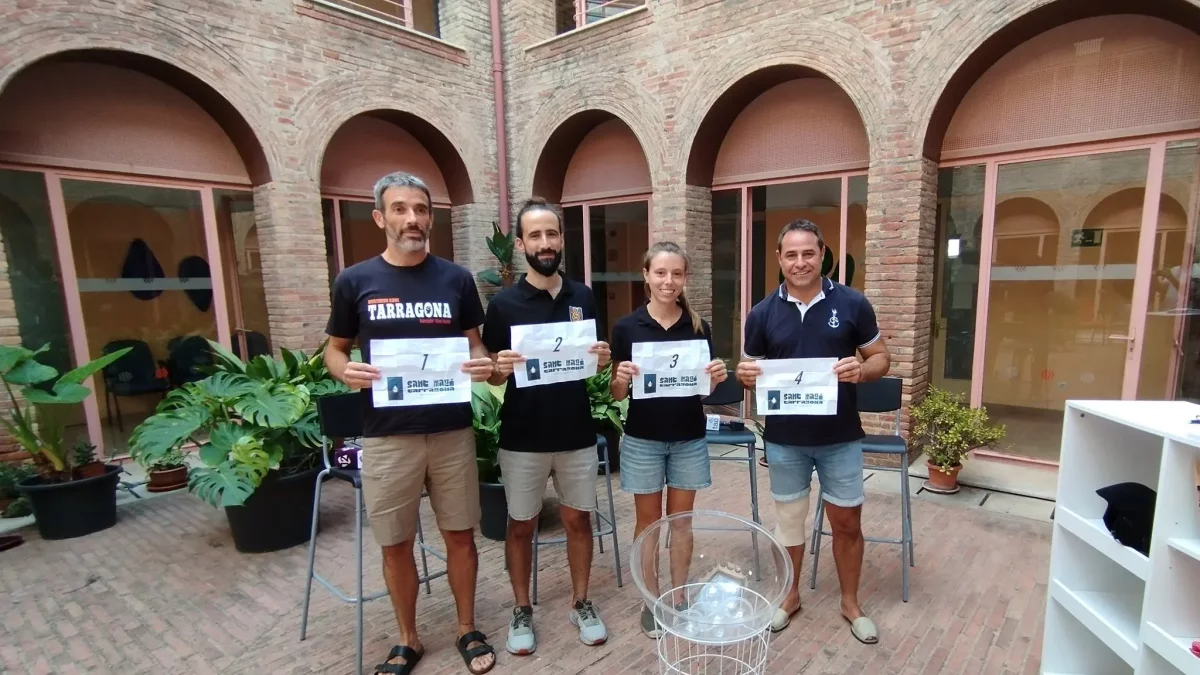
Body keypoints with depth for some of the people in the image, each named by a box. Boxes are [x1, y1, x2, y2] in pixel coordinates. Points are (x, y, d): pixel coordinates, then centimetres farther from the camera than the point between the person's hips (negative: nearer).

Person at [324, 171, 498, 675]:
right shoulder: (355, 281, 0)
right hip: (387, 435, 0)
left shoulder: (456, 279, 2)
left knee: (460, 535, 12)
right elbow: (334, 348, 9)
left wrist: (482, 364, -14)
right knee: (395, 544, 12)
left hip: (452, 431, 1)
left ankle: (467, 630, 34)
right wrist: (345, 371, -14)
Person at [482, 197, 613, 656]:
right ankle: (522, 610, 32)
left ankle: (580, 603, 34)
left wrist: (602, 360, -11)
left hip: (577, 433, 2)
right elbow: (492, 376, -2)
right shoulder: (504, 304, -6)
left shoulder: (584, 297, 3)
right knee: (521, 525, 12)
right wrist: (500, 368, -24)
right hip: (523, 437, -2)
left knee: (578, 519, 14)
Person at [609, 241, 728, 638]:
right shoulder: (626, 327, -7)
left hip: (689, 438, 2)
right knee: (648, 520, 12)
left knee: (681, 519, 14)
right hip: (642, 438, -1)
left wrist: (717, 378, -17)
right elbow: (617, 394, -2)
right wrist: (622, 379, -24)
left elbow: (705, 390, 4)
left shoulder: (699, 328, -1)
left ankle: (678, 597, 32)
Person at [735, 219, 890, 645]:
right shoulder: (762, 313, -3)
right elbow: (752, 372, 5)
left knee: (847, 522, 13)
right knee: (788, 519, 15)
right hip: (784, 440, 1)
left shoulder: (852, 304, -5)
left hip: (841, 437, 0)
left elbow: (881, 358, 2)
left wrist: (861, 370, -20)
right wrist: (746, 375, -19)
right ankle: (789, 596, 36)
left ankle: (850, 602, 36)